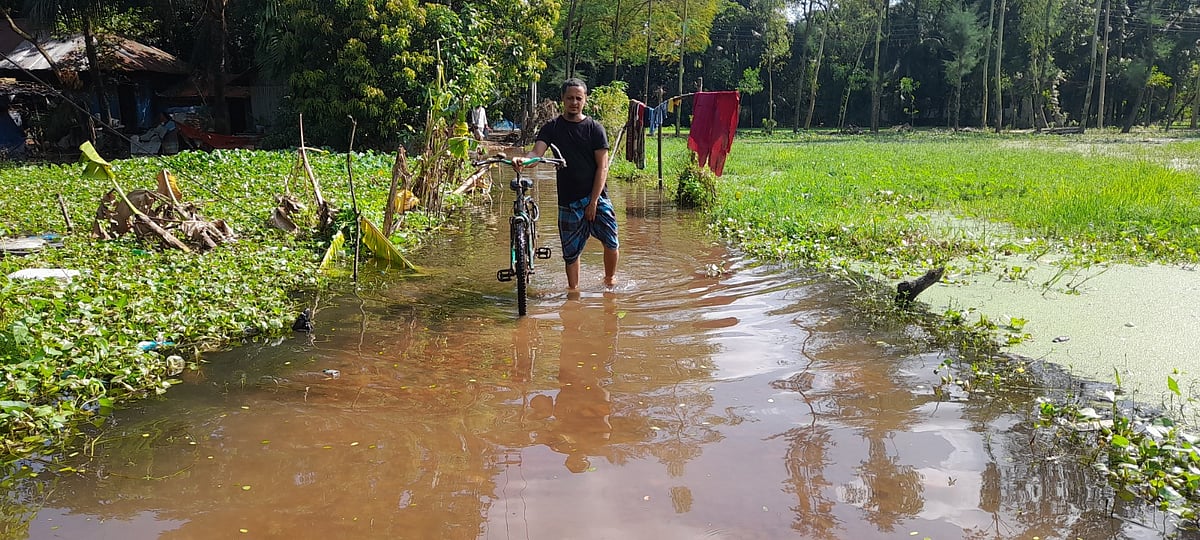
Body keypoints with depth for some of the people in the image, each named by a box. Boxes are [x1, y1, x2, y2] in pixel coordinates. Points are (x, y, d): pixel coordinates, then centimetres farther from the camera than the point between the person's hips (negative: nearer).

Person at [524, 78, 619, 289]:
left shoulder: (595, 128, 2)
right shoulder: (552, 128, 5)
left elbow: (602, 167, -2)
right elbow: (537, 153, -10)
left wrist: (593, 202, -10)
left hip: (596, 197, -1)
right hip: (568, 201, 1)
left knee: (611, 242, -9)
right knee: (571, 251, 4)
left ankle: (610, 277, 17)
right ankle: (573, 289, 19)